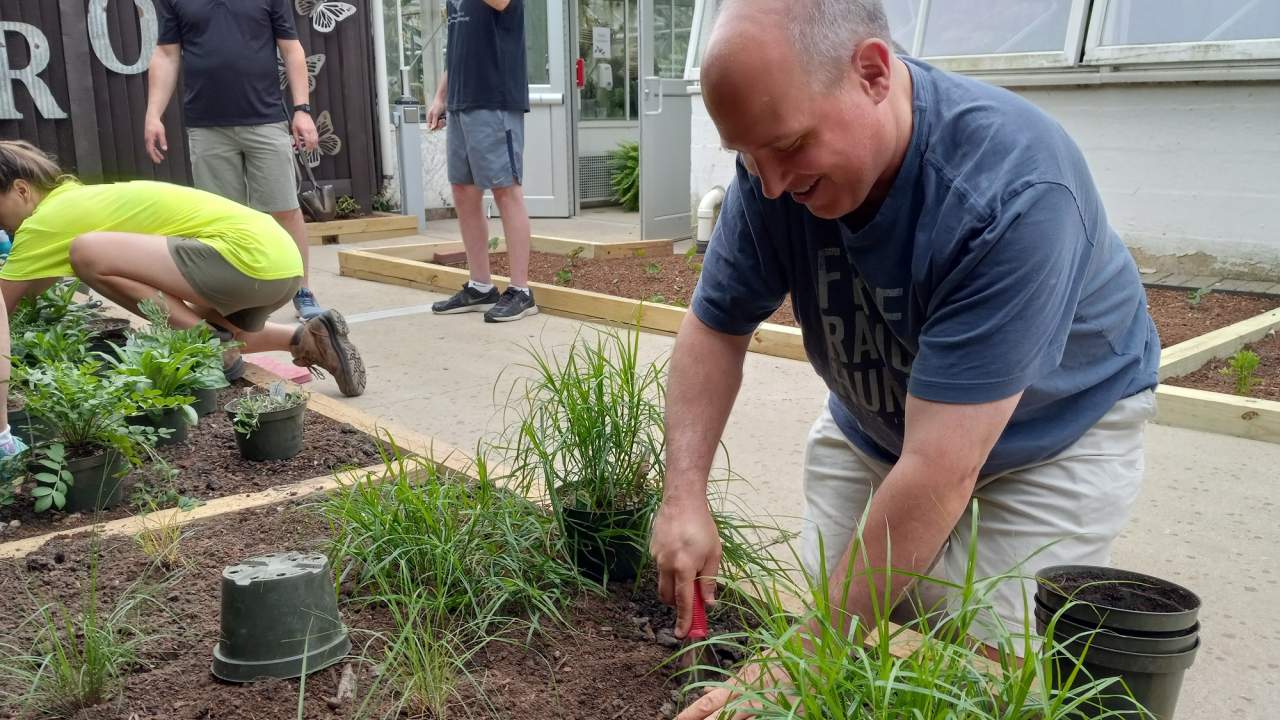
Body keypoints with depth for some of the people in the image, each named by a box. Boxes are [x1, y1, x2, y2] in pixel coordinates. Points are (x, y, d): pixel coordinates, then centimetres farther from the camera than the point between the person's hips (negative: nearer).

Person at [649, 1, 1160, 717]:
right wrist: (685, 495, -21)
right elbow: (715, 331, -9)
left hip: (1054, 432, -4)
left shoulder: (1014, 190, -39)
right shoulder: (777, 168, -23)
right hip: (870, 424, 5)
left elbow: (937, 472, -40)